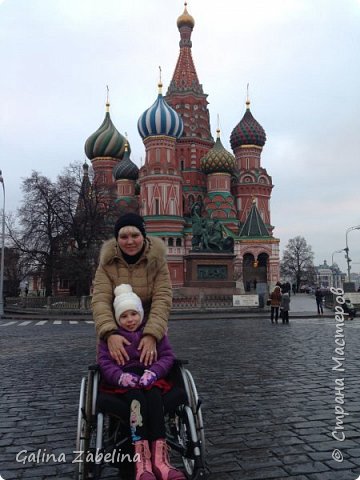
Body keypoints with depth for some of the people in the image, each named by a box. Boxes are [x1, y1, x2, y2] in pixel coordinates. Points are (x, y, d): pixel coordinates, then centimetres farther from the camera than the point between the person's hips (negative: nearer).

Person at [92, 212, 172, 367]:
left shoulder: (157, 259, -13)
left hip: (150, 327, 0)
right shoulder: (108, 261, -12)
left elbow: (162, 299, -20)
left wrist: (152, 335, -34)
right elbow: (100, 300, -21)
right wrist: (110, 333, -38)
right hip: (115, 329, 0)